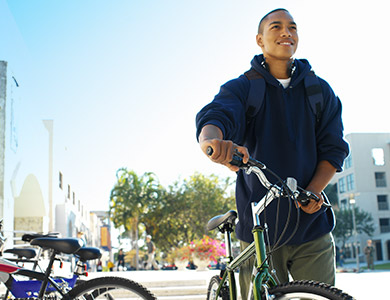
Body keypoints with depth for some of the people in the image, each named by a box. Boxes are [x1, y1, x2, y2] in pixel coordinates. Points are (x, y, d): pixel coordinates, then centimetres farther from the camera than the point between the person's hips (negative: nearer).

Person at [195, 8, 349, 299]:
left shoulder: (320, 90, 10)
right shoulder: (241, 88, 2)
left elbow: (334, 147, 4)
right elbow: (214, 116, -19)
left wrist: (312, 193, -14)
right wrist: (213, 140, -45)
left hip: (311, 224, 2)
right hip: (259, 226, -1)